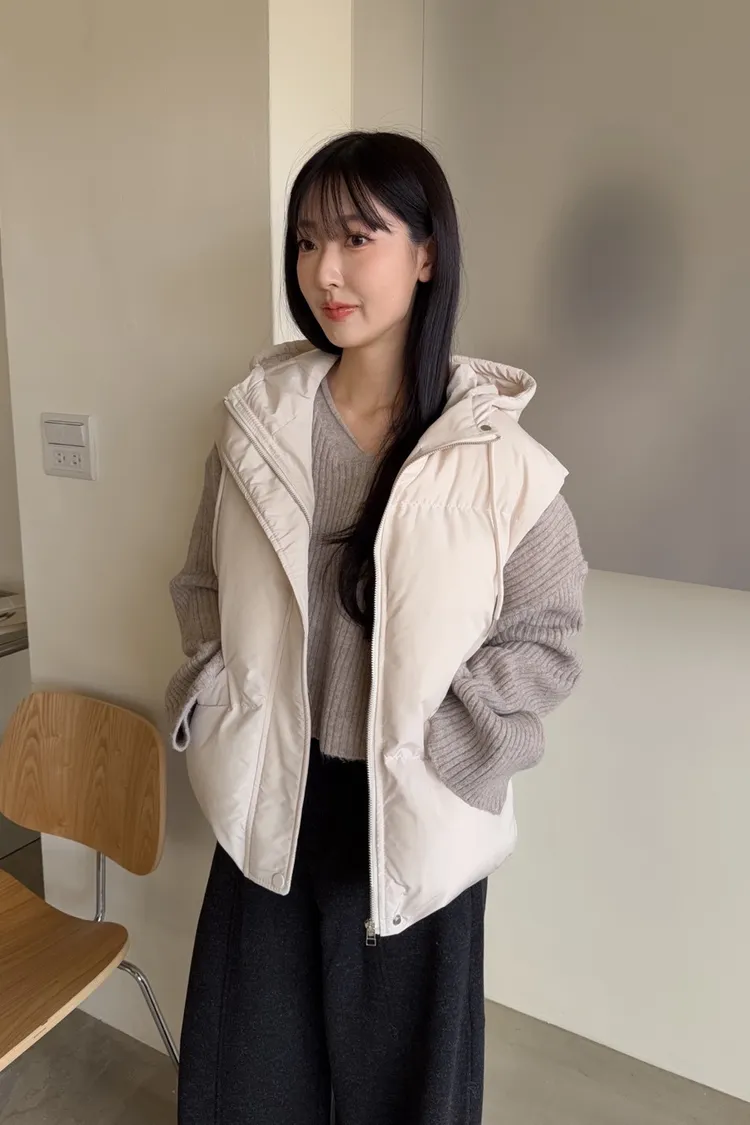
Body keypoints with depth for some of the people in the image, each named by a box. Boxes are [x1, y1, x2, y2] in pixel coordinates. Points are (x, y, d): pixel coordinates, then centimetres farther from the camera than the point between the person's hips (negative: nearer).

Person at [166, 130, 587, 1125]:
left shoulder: (493, 454, -13)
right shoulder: (259, 418, -3)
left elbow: (547, 638, -6)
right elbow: (204, 586, 9)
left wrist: (434, 747, -13)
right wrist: (219, 703, -2)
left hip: (413, 819, -3)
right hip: (271, 800, 3)